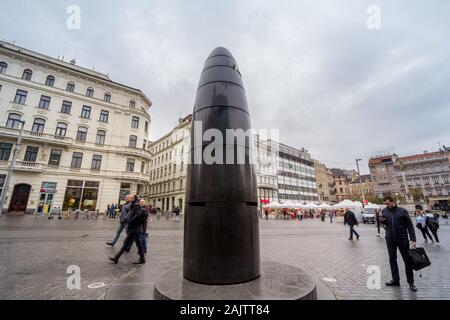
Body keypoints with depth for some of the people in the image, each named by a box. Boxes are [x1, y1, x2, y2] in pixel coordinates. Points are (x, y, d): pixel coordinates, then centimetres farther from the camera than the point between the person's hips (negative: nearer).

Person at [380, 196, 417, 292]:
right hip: (390, 239, 3)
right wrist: (382, 221, -10)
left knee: (407, 260, 7)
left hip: (403, 238, -3)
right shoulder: (384, 211, 1)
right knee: (392, 259, 10)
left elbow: (410, 225, -5)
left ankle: (411, 282, 21)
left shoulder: (402, 211, -7)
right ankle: (395, 279, 23)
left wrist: (413, 239, -10)